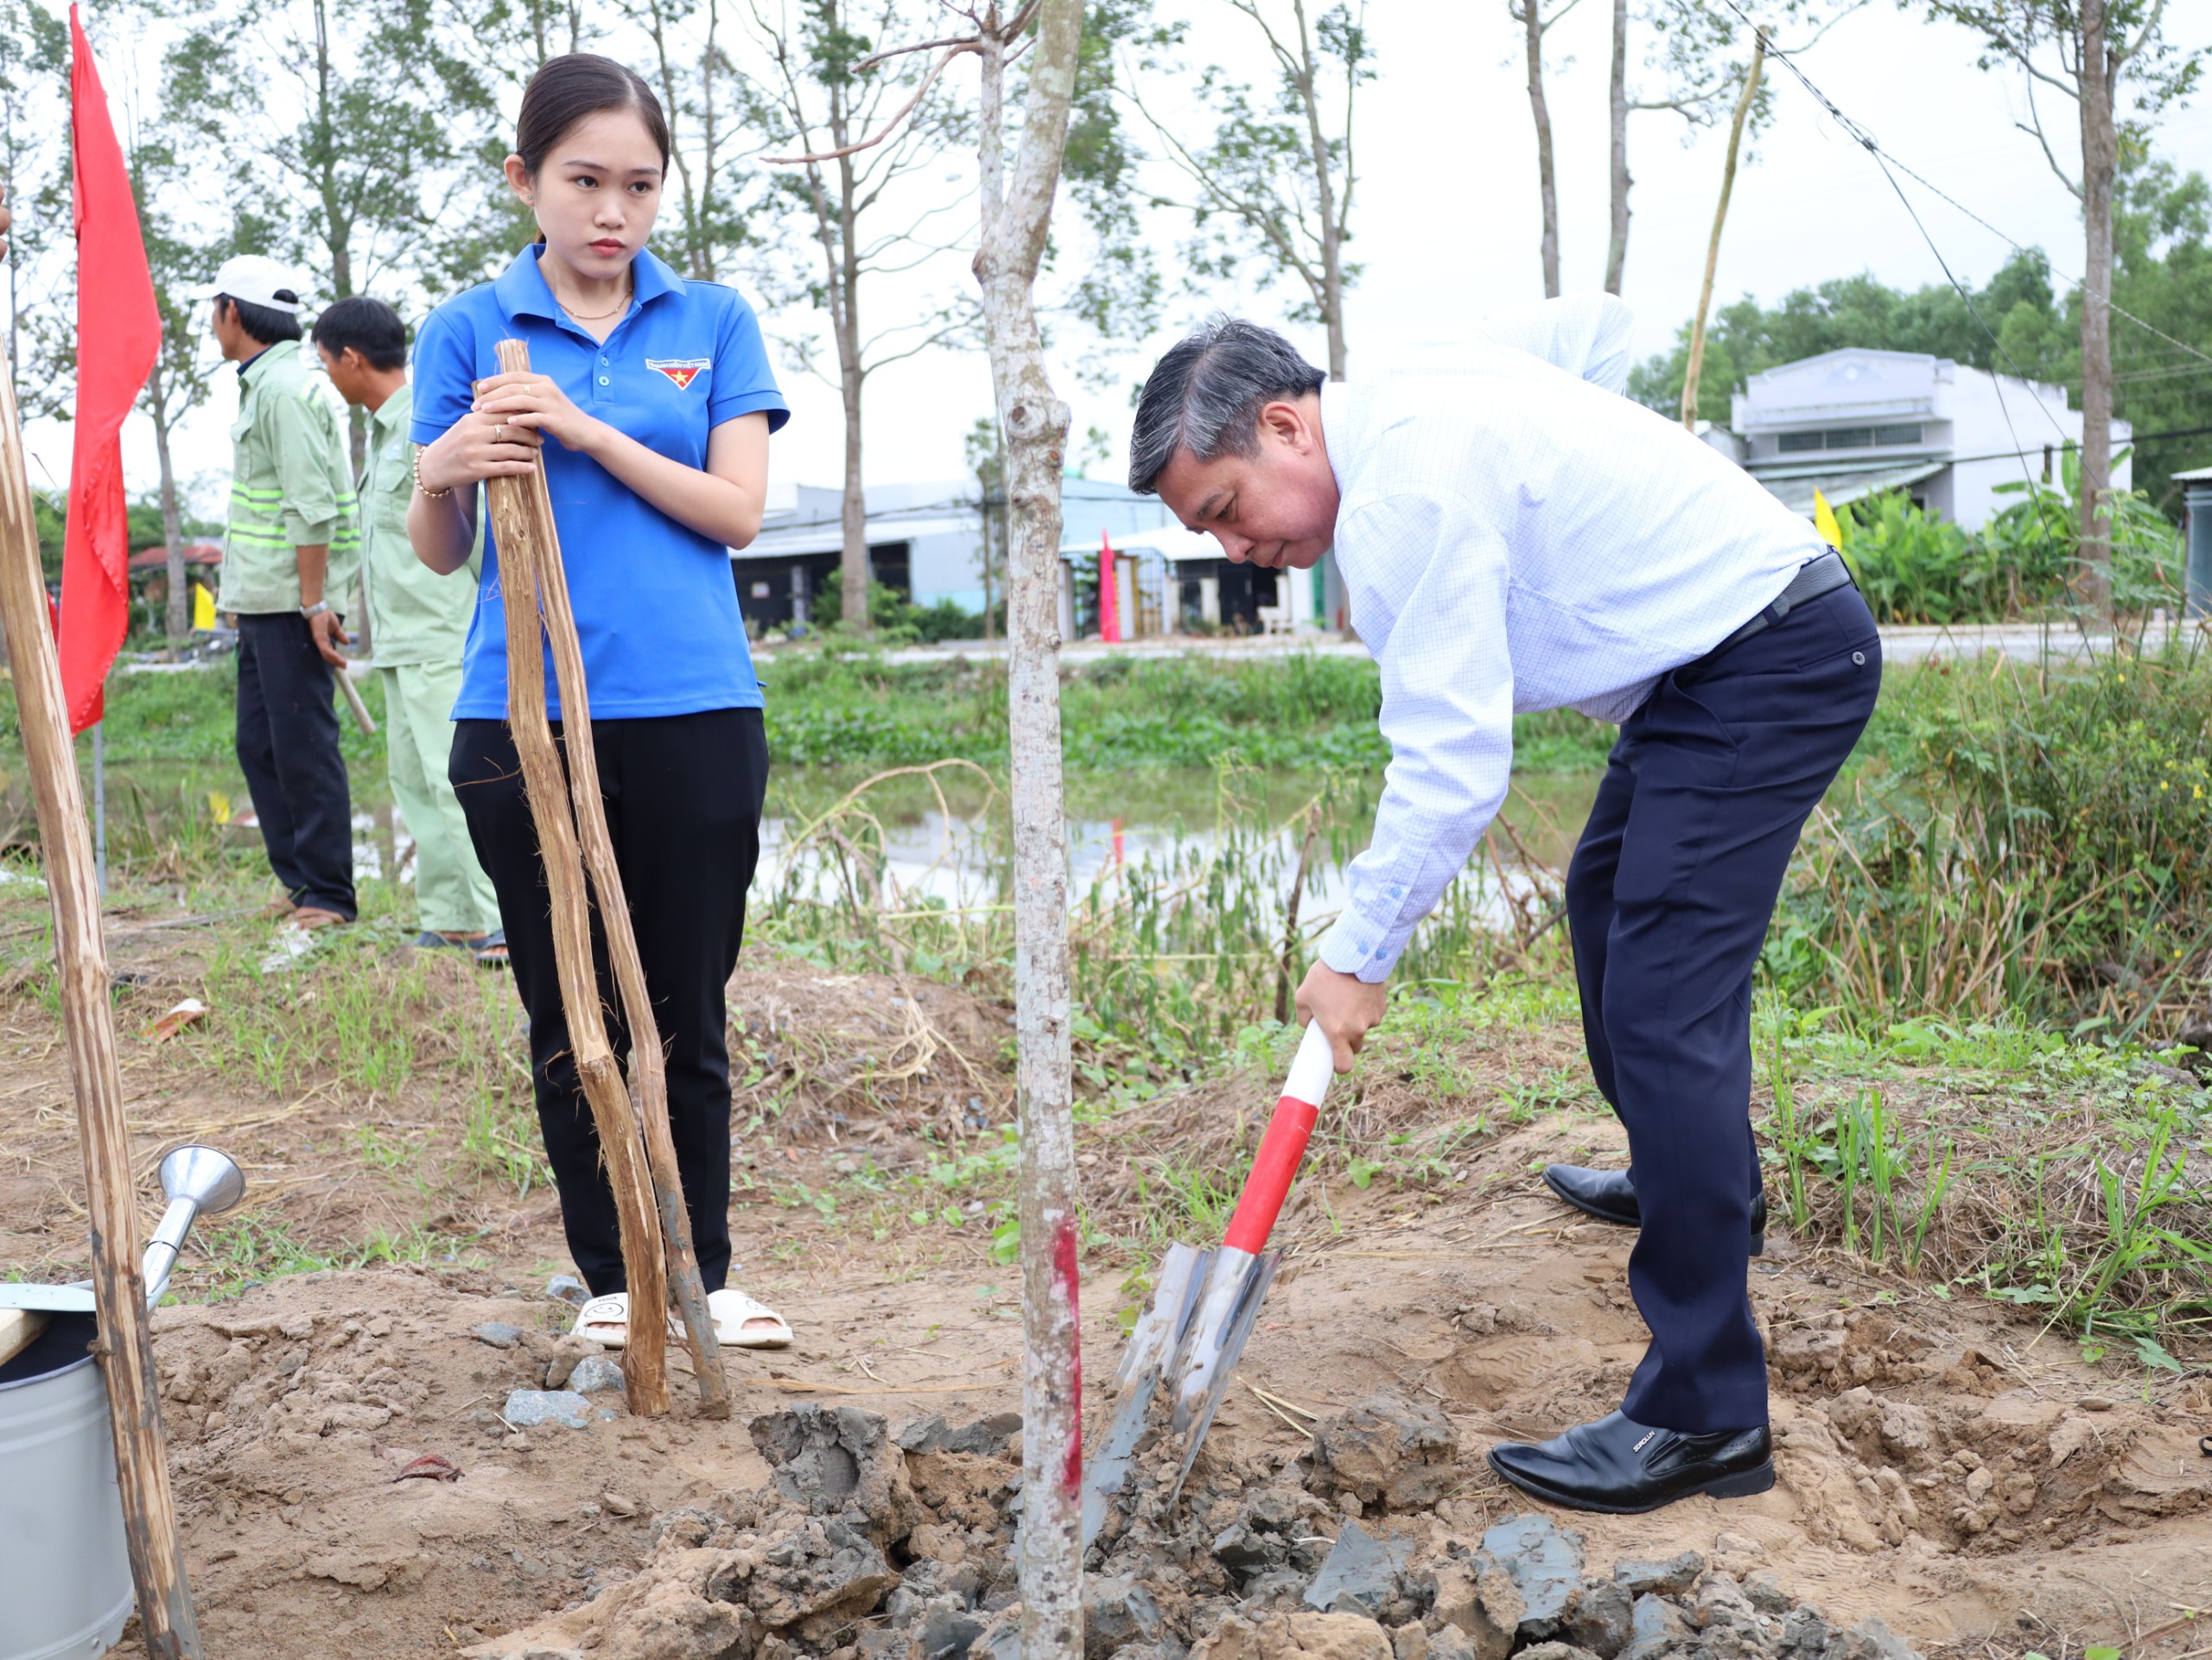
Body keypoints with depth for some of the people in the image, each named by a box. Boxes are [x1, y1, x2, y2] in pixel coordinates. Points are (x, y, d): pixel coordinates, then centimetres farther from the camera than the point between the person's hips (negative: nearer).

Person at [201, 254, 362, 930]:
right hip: (260, 599, 10)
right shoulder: (263, 384, 17)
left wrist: (315, 603, -22)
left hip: (291, 602, -10)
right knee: (259, 744, 13)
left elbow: (312, 507, -21)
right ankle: (299, 881, 20)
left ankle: (328, 896, 1)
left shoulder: (284, 388, -14)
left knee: (303, 745, -6)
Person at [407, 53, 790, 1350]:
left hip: (693, 715, 0)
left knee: (690, 1013, 7)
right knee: (567, 1016, 9)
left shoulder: (713, 319, 7)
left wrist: (589, 431, -12)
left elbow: (738, 512, -2)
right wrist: (443, 474, -16)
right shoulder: (470, 331, 6)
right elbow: (441, 554, 6)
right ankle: (611, 1275, 23)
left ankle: (705, 1269, 22)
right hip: (523, 717, 1)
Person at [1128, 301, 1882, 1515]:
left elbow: (1451, 765, -26)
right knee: (1610, 896, 26)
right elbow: (1590, 325, 25)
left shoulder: (1405, 494, -24)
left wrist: (1357, 956, -17)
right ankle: (1689, 1179, 46)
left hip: (1772, 661, -11)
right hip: (1717, 653, 11)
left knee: (1663, 1000, -15)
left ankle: (1705, 1416, -13)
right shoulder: (1433, 391, 6)